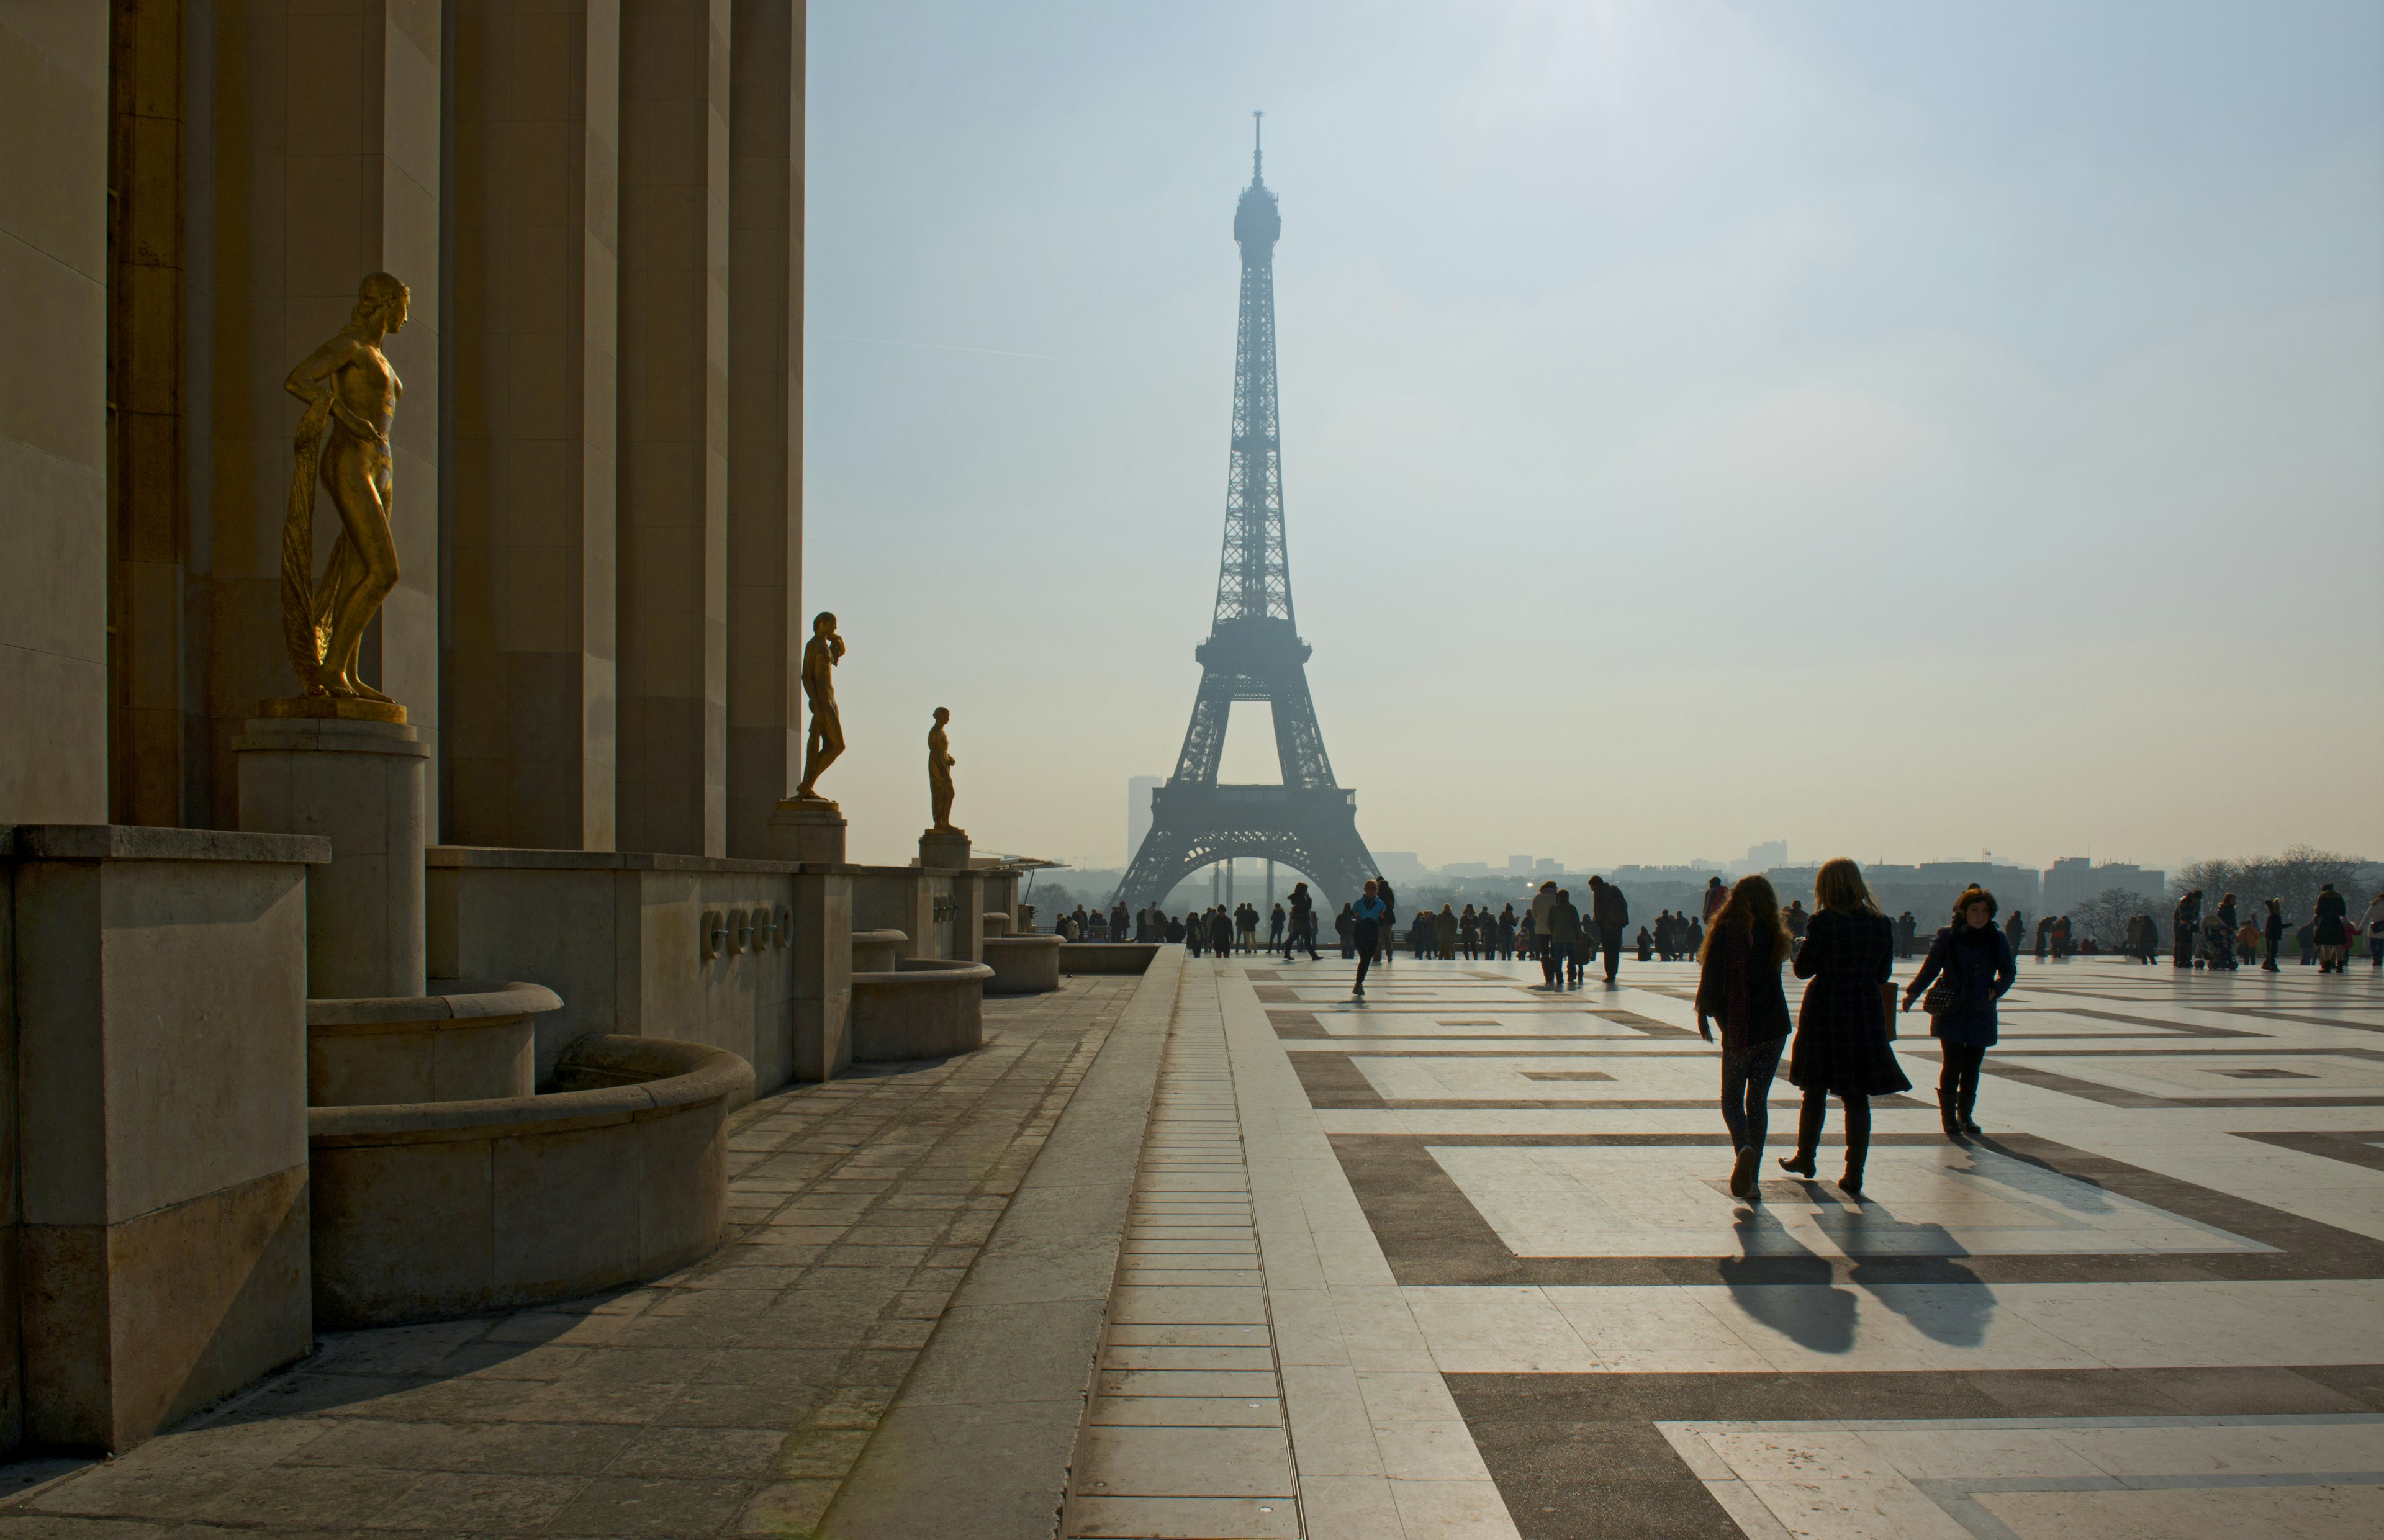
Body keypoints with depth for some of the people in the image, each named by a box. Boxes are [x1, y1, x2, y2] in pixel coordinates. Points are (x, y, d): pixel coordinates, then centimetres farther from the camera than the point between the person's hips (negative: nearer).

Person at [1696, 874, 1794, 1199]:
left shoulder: (1725, 933, -10)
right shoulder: (1774, 936, 1)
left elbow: (1712, 980, -10)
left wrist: (1705, 1013, 6)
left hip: (1738, 1031, -3)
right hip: (1773, 1029, 3)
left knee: (1732, 1099, 10)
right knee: (1758, 1100, 11)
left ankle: (1744, 1149, -19)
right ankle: (1752, 1178, 9)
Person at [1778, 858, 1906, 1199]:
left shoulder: (1823, 922, -13)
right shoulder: (1881, 924, -1)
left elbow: (1803, 969, -8)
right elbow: (1883, 973, 7)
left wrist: (1804, 944, 11)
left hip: (1825, 1012, -3)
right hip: (1868, 1015, 3)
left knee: (1815, 1092, 14)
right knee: (1857, 1098, 7)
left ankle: (1805, 1158, 29)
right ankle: (1854, 1177, 5)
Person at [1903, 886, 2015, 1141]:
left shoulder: (1997, 940, 3)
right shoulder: (1948, 936, -2)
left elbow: (2009, 971, 13)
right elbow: (1931, 967, 3)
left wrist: (1996, 990, -5)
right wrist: (1913, 993, -7)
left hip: (1981, 1014, 2)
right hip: (1951, 1013, -2)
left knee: (1972, 1068, 8)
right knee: (1952, 1065, -5)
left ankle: (1966, 1115, 21)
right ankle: (1948, 1116, 5)